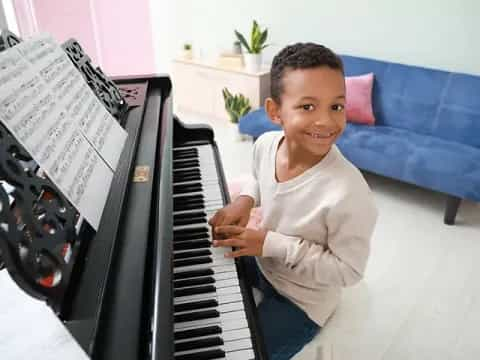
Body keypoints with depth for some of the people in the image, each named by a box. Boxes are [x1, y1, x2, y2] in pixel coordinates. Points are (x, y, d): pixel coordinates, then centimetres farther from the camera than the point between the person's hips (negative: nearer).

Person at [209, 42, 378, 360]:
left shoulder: (348, 193, -36)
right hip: (262, 260, 6)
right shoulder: (266, 144, -16)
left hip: (303, 299, -6)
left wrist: (275, 245, -30)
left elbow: (349, 271, -25)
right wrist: (245, 200, -13)